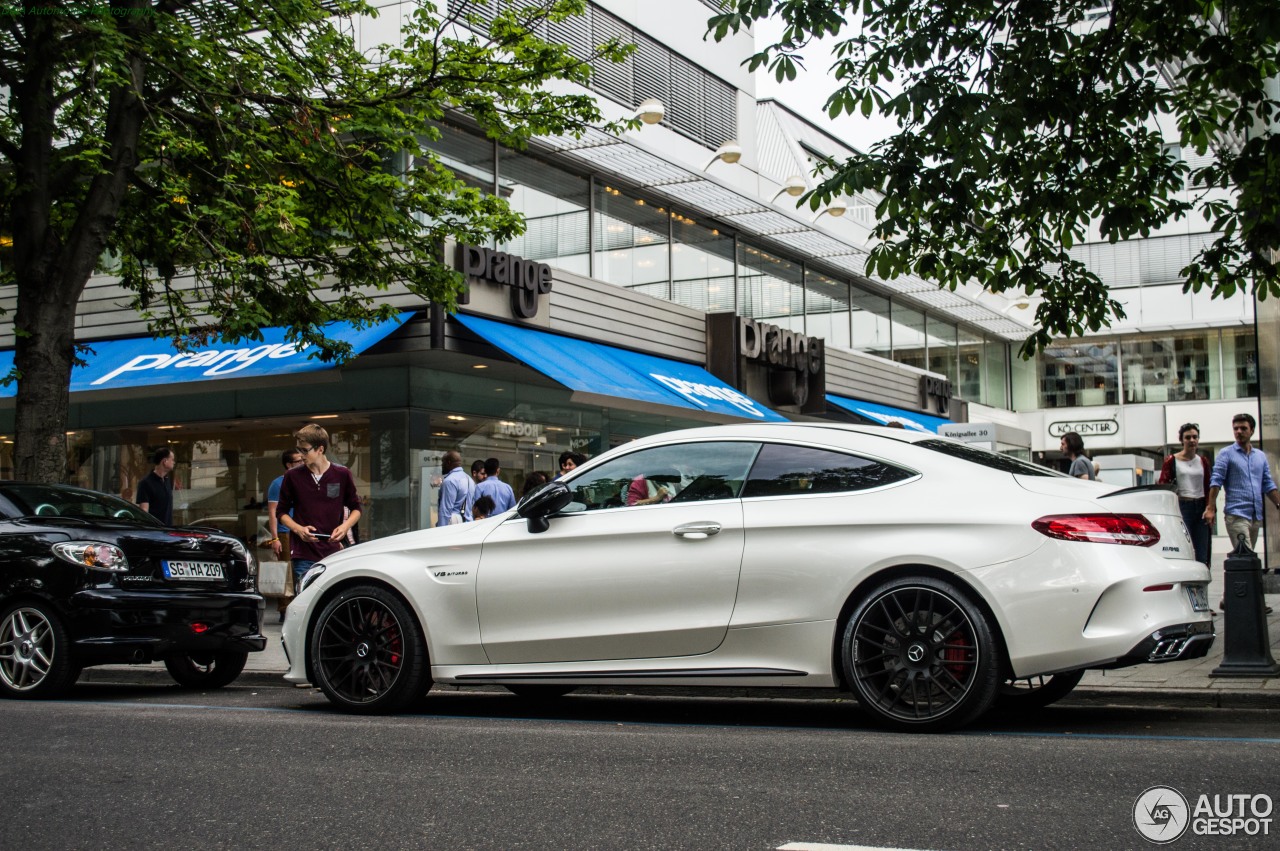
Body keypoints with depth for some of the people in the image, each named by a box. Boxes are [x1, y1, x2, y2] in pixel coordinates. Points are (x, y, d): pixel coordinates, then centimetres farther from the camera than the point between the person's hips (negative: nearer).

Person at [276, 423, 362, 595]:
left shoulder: (342, 474, 3)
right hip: (303, 554, -1)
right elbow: (281, 512, 11)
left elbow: (355, 508, 14)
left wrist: (345, 526, -7)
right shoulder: (293, 476, 2)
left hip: (333, 553, 1)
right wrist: (298, 529, -7)